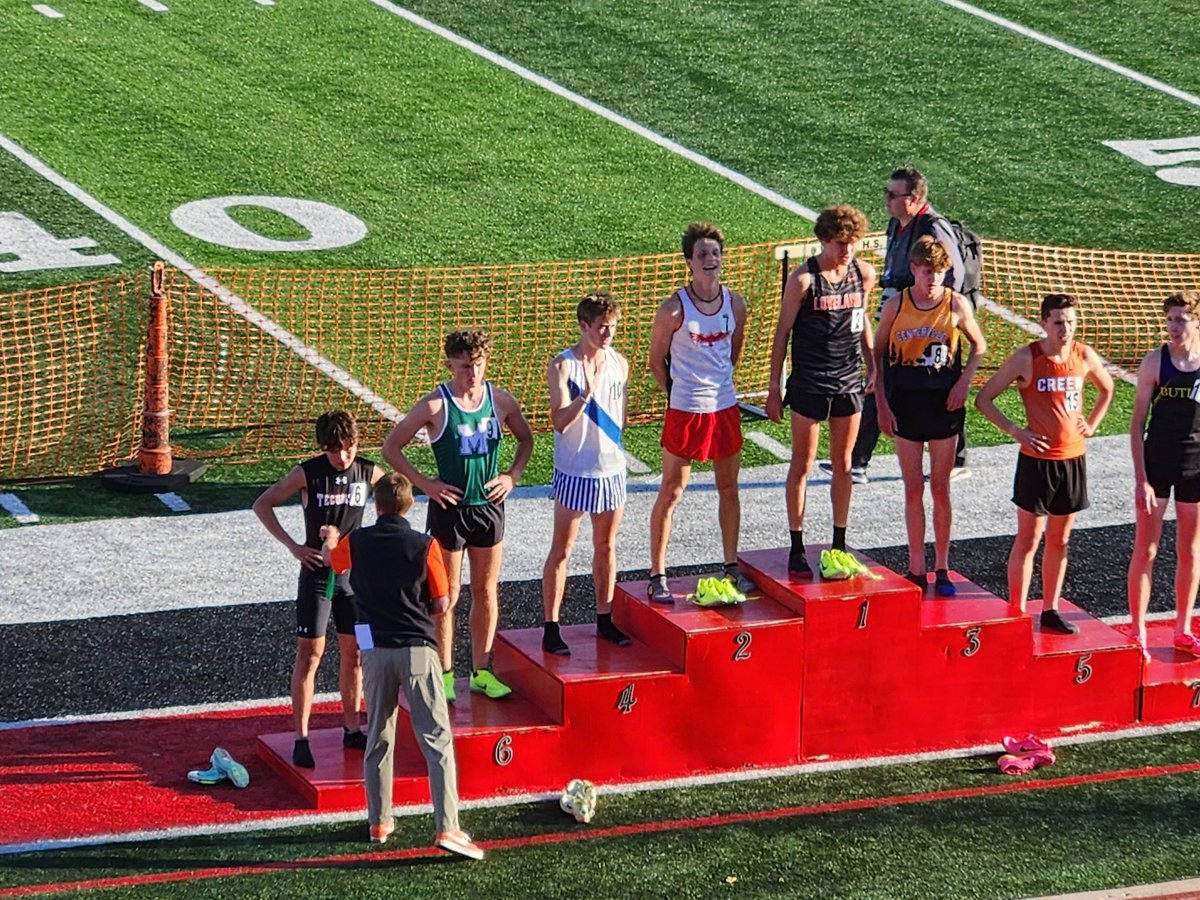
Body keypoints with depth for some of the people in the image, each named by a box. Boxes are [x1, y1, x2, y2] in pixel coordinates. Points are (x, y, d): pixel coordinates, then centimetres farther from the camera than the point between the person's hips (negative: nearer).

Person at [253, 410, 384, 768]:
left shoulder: (369, 473, -4)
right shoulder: (307, 473, -12)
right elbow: (262, 504, -5)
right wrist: (293, 546, -13)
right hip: (317, 572, -3)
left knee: (354, 652, 9)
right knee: (310, 654, -4)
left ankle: (352, 730, 22)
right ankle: (301, 739, -1)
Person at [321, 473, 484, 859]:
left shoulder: (356, 543, 1)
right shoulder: (424, 546, -8)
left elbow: (330, 559, 25)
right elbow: (441, 604, -4)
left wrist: (328, 539, 48)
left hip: (375, 650, 3)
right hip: (418, 649, -3)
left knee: (378, 738, 18)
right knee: (437, 740, -3)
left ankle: (379, 821, 24)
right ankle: (447, 827, -12)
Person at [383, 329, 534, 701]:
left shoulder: (501, 400, -1)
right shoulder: (435, 405, -13)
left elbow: (526, 439, 18)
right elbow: (391, 447, -7)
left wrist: (512, 476, 3)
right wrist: (425, 484, -12)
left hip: (489, 505, 4)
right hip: (450, 507, -4)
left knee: (487, 591, 11)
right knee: (446, 596, 3)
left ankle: (482, 671, 22)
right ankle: (444, 674, 13)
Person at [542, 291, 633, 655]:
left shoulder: (619, 363, 4)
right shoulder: (562, 367, -14)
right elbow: (560, 422, -22)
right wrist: (587, 392, -34)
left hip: (611, 470, 5)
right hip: (574, 472, -5)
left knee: (606, 548, 14)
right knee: (561, 550, 1)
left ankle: (604, 619, 26)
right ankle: (551, 628, 5)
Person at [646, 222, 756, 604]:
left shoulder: (735, 304, 0)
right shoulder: (673, 309, -14)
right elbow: (657, 361, -2)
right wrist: (680, 391, 5)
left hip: (725, 407, 5)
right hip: (685, 411, -5)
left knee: (729, 488, 14)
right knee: (671, 493, 1)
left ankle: (732, 567, 27)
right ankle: (657, 576, 8)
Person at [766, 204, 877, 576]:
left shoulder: (865, 274, 1)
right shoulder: (803, 279, -12)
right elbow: (783, 332, -5)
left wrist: (873, 367, 18)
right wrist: (774, 385, -6)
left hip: (849, 382, 4)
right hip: (808, 382, -4)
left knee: (843, 465, 11)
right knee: (802, 466, 3)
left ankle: (839, 544, 21)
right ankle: (797, 548, 11)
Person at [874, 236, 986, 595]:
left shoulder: (957, 305, -5)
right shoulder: (896, 306, -4)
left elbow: (979, 345, 10)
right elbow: (877, 354, 5)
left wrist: (963, 382, -4)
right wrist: (881, 404, 0)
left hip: (944, 404, -1)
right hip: (905, 404, 1)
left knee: (940, 488, 5)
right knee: (913, 489, 6)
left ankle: (942, 568, 14)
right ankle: (916, 568, 14)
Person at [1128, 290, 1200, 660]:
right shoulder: (1155, 362, -9)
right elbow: (1137, 424, -6)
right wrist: (1141, 480, -10)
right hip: (1156, 465, -2)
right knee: (1146, 550, 2)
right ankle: (1138, 634, 11)